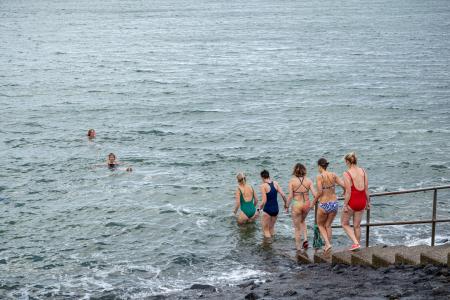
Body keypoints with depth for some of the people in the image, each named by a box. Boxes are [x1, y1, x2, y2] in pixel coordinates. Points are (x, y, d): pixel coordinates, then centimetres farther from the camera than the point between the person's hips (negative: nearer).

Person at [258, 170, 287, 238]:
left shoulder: (263, 186, -13)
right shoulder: (275, 183, 1)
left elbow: (264, 201, -18)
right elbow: (283, 195, -2)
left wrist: (259, 208, -5)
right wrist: (285, 204, 15)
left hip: (267, 210, -6)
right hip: (276, 209, 6)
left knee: (266, 230, 8)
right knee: (272, 228, 24)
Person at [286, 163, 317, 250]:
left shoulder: (292, 181, -9)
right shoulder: (308, 180, -3)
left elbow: (290, 196, -12)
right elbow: (314, 194, -8)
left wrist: (287, 206, 0)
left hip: (297, 205, -3)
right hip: (306, 204, 3)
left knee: (297, 228, 12)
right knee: (302, 221, 32)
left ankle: (298, 248, 17)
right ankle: (305, 239, 15)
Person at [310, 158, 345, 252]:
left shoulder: (319, 177, -14)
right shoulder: (333, 175, -1)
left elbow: (319, 192, -20)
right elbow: (344, 185, -4)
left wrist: (313, 202, -7)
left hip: (324, 205, -4)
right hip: (334, 203, 4)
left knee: (320, 225, 20)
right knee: (328, 225, 23)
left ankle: (327, 244, 5)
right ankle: (327, 246, 26)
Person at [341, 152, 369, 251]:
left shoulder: (347, 174, -17)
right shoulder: (363, 171, -1)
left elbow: (348, 192, -17)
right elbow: (366, 189, 3)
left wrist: (345, 205, -10)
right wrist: (368, 202, 13)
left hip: (352, 201, -5)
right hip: (362, 201, 5)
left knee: (344, 223, 15)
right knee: (357, 225, 19)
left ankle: (355, 243, 2)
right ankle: (357, 244, 27)